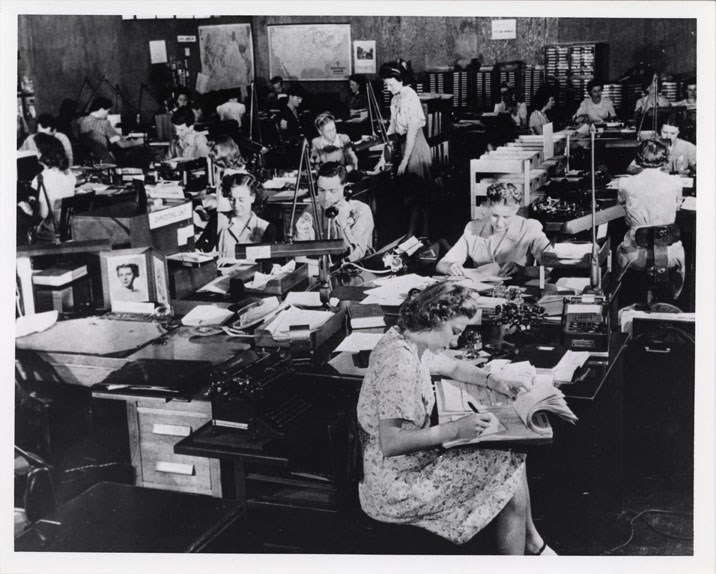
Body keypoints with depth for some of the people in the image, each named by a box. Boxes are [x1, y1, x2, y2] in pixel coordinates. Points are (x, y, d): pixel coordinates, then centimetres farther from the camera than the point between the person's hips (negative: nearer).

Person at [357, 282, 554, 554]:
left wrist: (493, 380, 5)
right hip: (394, 488, -10)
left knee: (512, 457, 11)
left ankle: (533, 543, 25)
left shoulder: (406, 340, 3)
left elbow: (454, 367, 22)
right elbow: (390, 443, -32)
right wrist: (455, 430, -27)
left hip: (415, 458, 10)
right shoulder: (399, 362, -27)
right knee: (509, 472, -7)